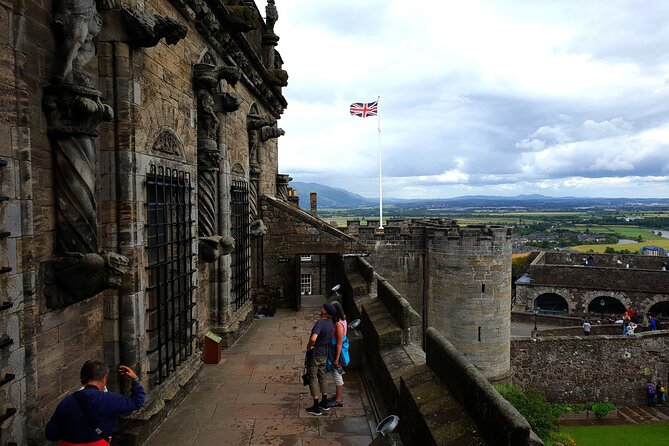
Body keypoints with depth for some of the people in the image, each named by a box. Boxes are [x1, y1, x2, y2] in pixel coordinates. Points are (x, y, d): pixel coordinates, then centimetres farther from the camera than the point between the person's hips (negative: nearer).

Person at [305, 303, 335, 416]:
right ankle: (324, 403, 31)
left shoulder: (320, 323, -29)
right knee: (322, 377, 21)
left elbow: (313, 339, -42)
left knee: (313, 379, 5)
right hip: (324, 353, 8)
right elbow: (332, 335, 15)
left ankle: (316, 407, 11)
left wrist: (309, 346, -23)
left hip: (314, 354, -8)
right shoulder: (330, 322, -3)